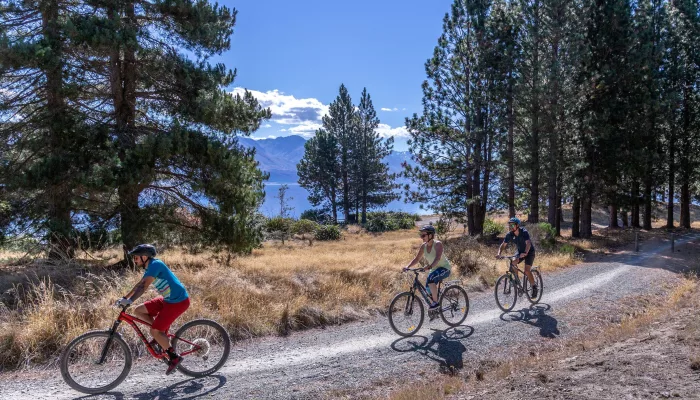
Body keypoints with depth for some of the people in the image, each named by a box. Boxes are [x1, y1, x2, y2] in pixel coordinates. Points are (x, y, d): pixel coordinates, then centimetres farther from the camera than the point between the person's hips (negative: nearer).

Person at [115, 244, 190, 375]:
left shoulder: (155, 264, -17)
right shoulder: (150, 268, 12)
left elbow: (144, 286, -26)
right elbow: (139, 285, 18)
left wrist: (129, 300, -32)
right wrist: (124, 298, 13)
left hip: (178, 301, -10)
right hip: (168, 299, 10)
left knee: (154, 331, -10)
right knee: (138, 311, 6)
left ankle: (174, 357, 4)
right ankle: (162, 332, 15)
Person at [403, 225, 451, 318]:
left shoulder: (438, 244, -23)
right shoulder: (423, 246, -3)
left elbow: (438, 258, -37)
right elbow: (417, 259, -1)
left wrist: (429, 266, -52)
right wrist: (408, 266, -17)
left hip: (444, 268, -8)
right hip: (434, 269, 8)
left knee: (430, 279, -32)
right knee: (428, 289, 1)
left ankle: (436, 302, -19)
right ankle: (433, 310, 22)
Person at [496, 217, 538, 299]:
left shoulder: (524, 232, -28)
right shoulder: (509, 234, -14)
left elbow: (528, 243, -41)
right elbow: (503, 244, -14)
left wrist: (525, 253, -59)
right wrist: (499, 253, -33)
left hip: (529, 252, -5)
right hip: (520, 251, 5)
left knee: (527, 271, -19)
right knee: (513, 263, -22)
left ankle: (534, 287, 1)